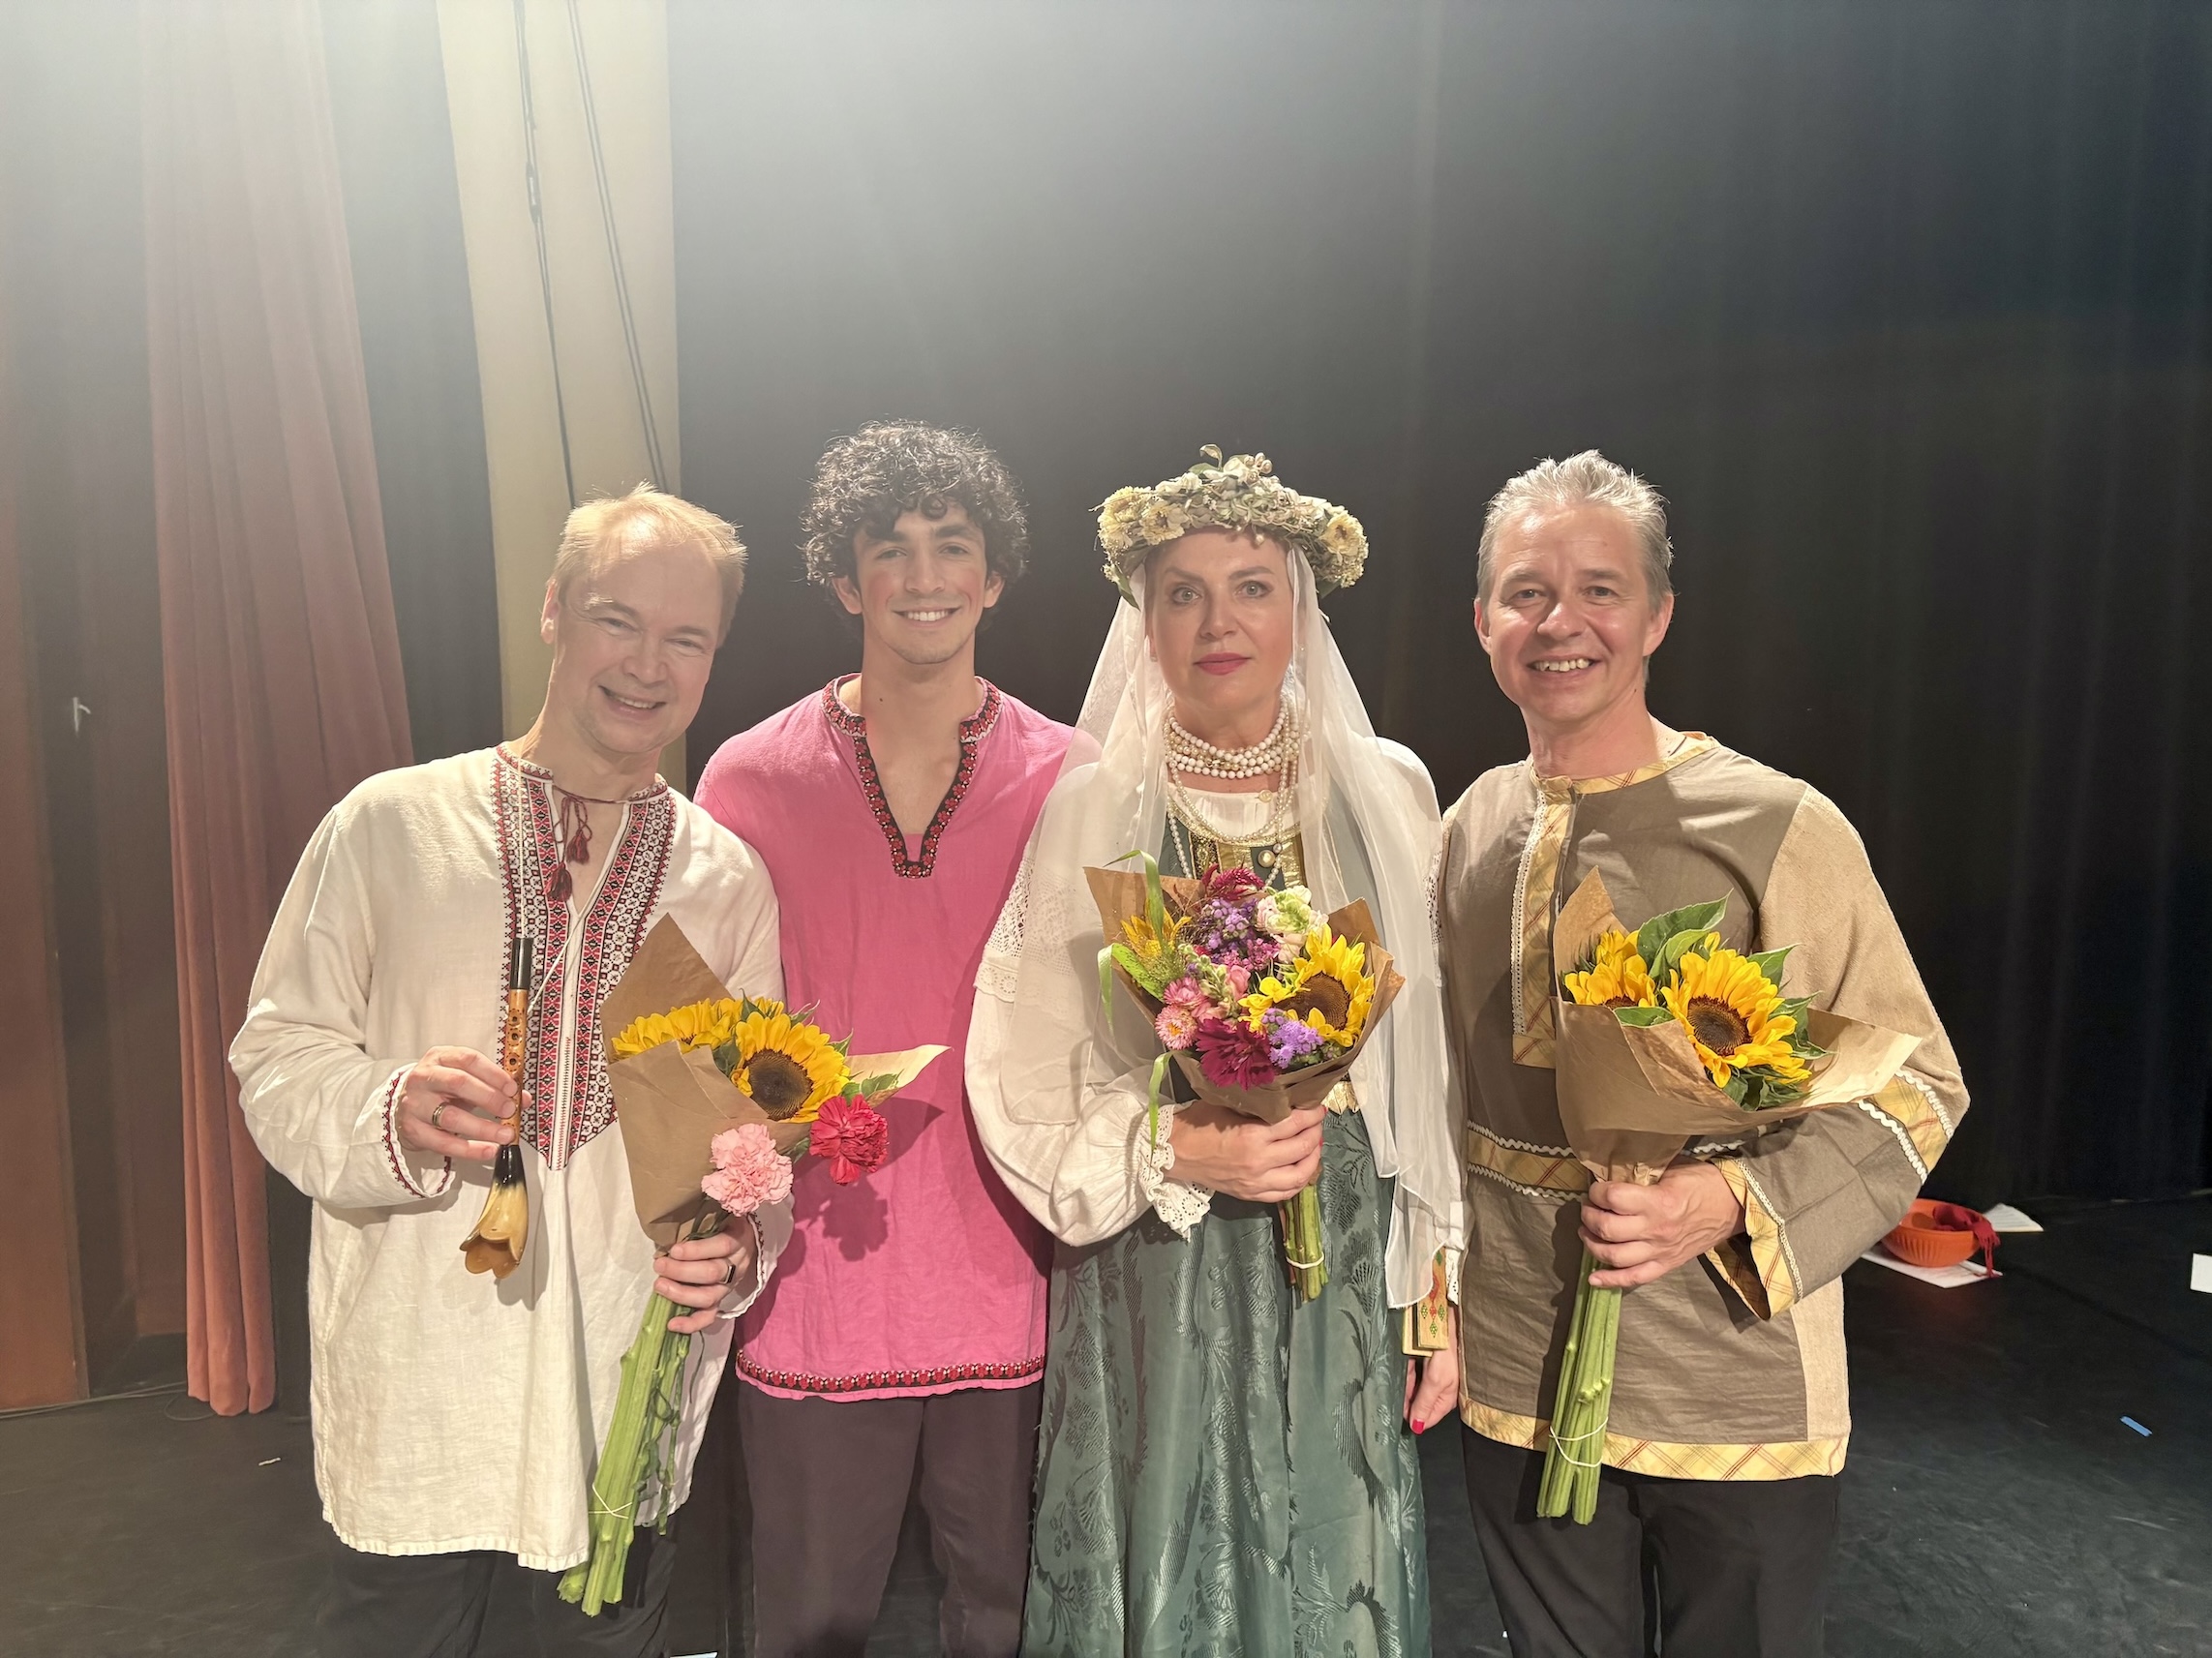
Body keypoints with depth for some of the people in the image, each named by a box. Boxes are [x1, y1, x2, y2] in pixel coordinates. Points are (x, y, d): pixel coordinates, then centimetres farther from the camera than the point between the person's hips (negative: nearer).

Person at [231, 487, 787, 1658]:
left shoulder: (729, 880, 2)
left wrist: (737, 1251, -12)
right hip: (417, 1409, -1)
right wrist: (393, 1114, -20)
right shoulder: (392, 825, -4)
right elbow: (277, 1059, 0)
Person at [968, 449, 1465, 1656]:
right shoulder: (1086, 812, -5)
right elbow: (1021, 1087, -5)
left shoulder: (1387, 791, 1)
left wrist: (1442, 1285, 5)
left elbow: (1433, 1061, 4)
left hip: (1347, 1277, 2)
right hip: (1154, 1289, -1)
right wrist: (1177, 1150, -19)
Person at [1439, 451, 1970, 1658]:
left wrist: (1729, 1200, -23)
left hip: (1735, 1391, -3)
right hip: (1515, 1383, 4)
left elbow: (1913, 1085, -8)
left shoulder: (1778, 829, -14)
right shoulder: (1467, 831, 2)